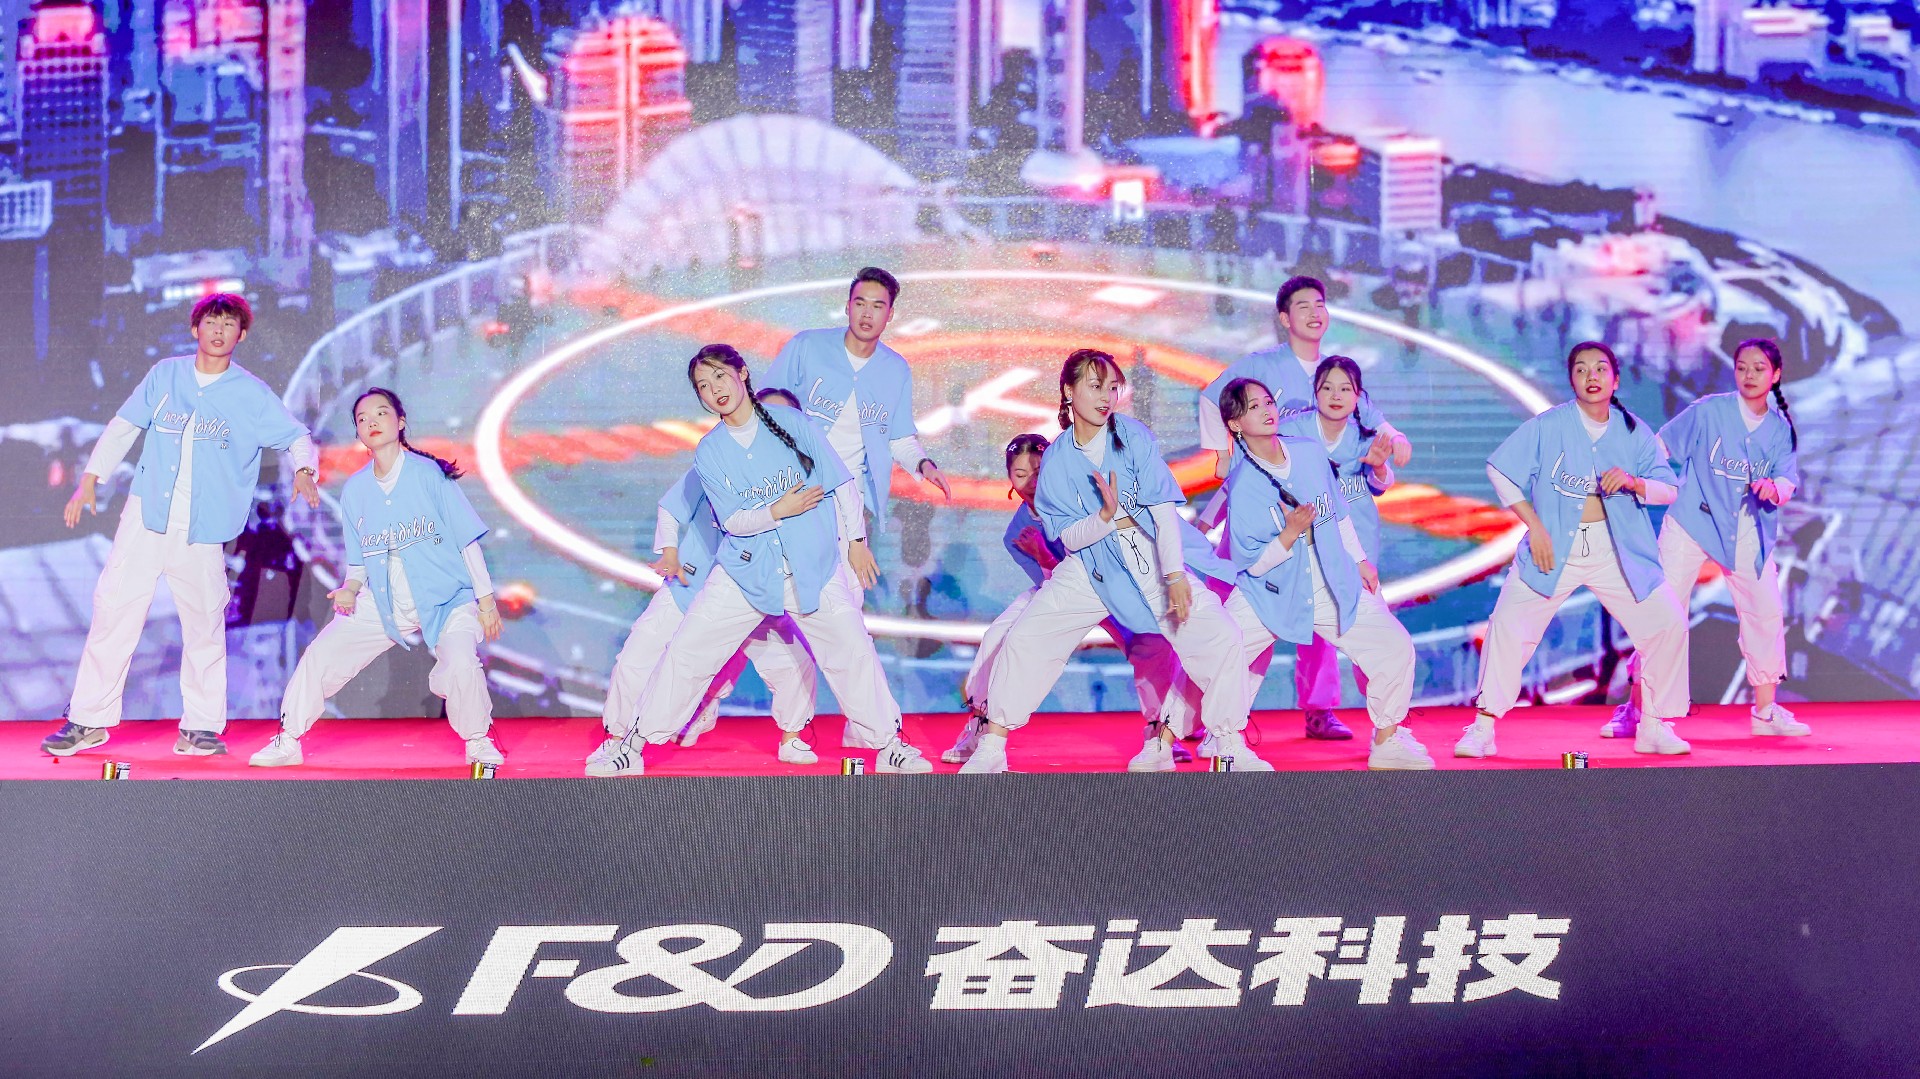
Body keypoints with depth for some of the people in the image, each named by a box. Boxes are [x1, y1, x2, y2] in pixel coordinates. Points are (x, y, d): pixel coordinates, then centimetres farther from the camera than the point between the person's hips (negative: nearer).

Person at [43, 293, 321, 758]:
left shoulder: (253, 395, 4)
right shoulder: (165, 375, 9)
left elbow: (297, 436, 6)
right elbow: (123, 426, 15)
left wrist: (304, 470, -16)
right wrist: (89, 480, 10)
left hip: (202, 534, -1)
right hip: (145, 520, 1)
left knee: (205, 624, -2)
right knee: (113, 611, -3)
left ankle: (201, 726, 10)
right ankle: (88, 720, 5)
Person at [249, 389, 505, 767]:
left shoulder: (430, 474, -10)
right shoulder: (354, 489, 3)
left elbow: (467, 539, -7)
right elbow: (359, 560, 11)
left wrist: (486, 599, -9)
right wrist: (350, 589, -9)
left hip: (447, 601, -4)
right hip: (382, 607, 4)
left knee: (460, 665, -29)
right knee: (319, 657, -3)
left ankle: (479, 742, -2)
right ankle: (287, 741, 16)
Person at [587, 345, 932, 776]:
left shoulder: (790, 421, -1)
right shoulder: (709, 452, 2)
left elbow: (841, 481, 3)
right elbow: (732, 521, -3)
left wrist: (856, 540, 3)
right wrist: (778, 510, -20)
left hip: (813, 567, -1)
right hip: (745, 573, 1)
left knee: (853, 650, -6)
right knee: (687, 651, -2)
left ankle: (888, 744, 10)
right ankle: (635, 743, 10)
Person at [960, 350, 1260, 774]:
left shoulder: (1134, 436, -7)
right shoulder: (1056, 460, -2)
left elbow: (1163, 508, -13)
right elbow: (1068, 537, -5)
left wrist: (1176, 575, -23)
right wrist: (1107, 516, -26)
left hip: (1152, 563, -1)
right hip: (1089, 571, 1)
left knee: (1221, 638, -15)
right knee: (1024, 640, -11)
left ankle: (1231, 748, 0)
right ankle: (991, 748, 2)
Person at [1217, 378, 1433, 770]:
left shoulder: (1310, 451, -2)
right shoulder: (1242, 487, -15)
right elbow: (1254, 565, -13)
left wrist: (1360, 560, 18)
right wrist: (1290, 534, -27)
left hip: (1336, 589, 4)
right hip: (1269, 597, -3)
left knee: (1395, 647, -5)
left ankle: (1387, 742, 13)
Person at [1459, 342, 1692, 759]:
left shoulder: (1634, 432, 3)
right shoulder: (1548, 425, -4)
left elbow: (1668, 489, 1)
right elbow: (1499, 470, -2)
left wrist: (1633, 482, -21)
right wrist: (1534, 525, -8)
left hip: (1616, 551, 2)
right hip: (1554, 548, -2)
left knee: (1668, 623, -5)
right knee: (1508, 625, -15)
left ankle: (1654, 726, 12)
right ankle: (1483, 727, -3)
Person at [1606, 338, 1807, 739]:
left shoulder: (1781, 428, 3)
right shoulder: (1709, 410, -6)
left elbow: (1788, 482, -6)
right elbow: (1661, 447, -3)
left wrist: (1774, 488, -28)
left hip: (1747, 532, 4)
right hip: (1692, 522, -3)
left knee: (1766, 612, 2)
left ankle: (1766, 711, 18)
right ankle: (1636, 710, -1)